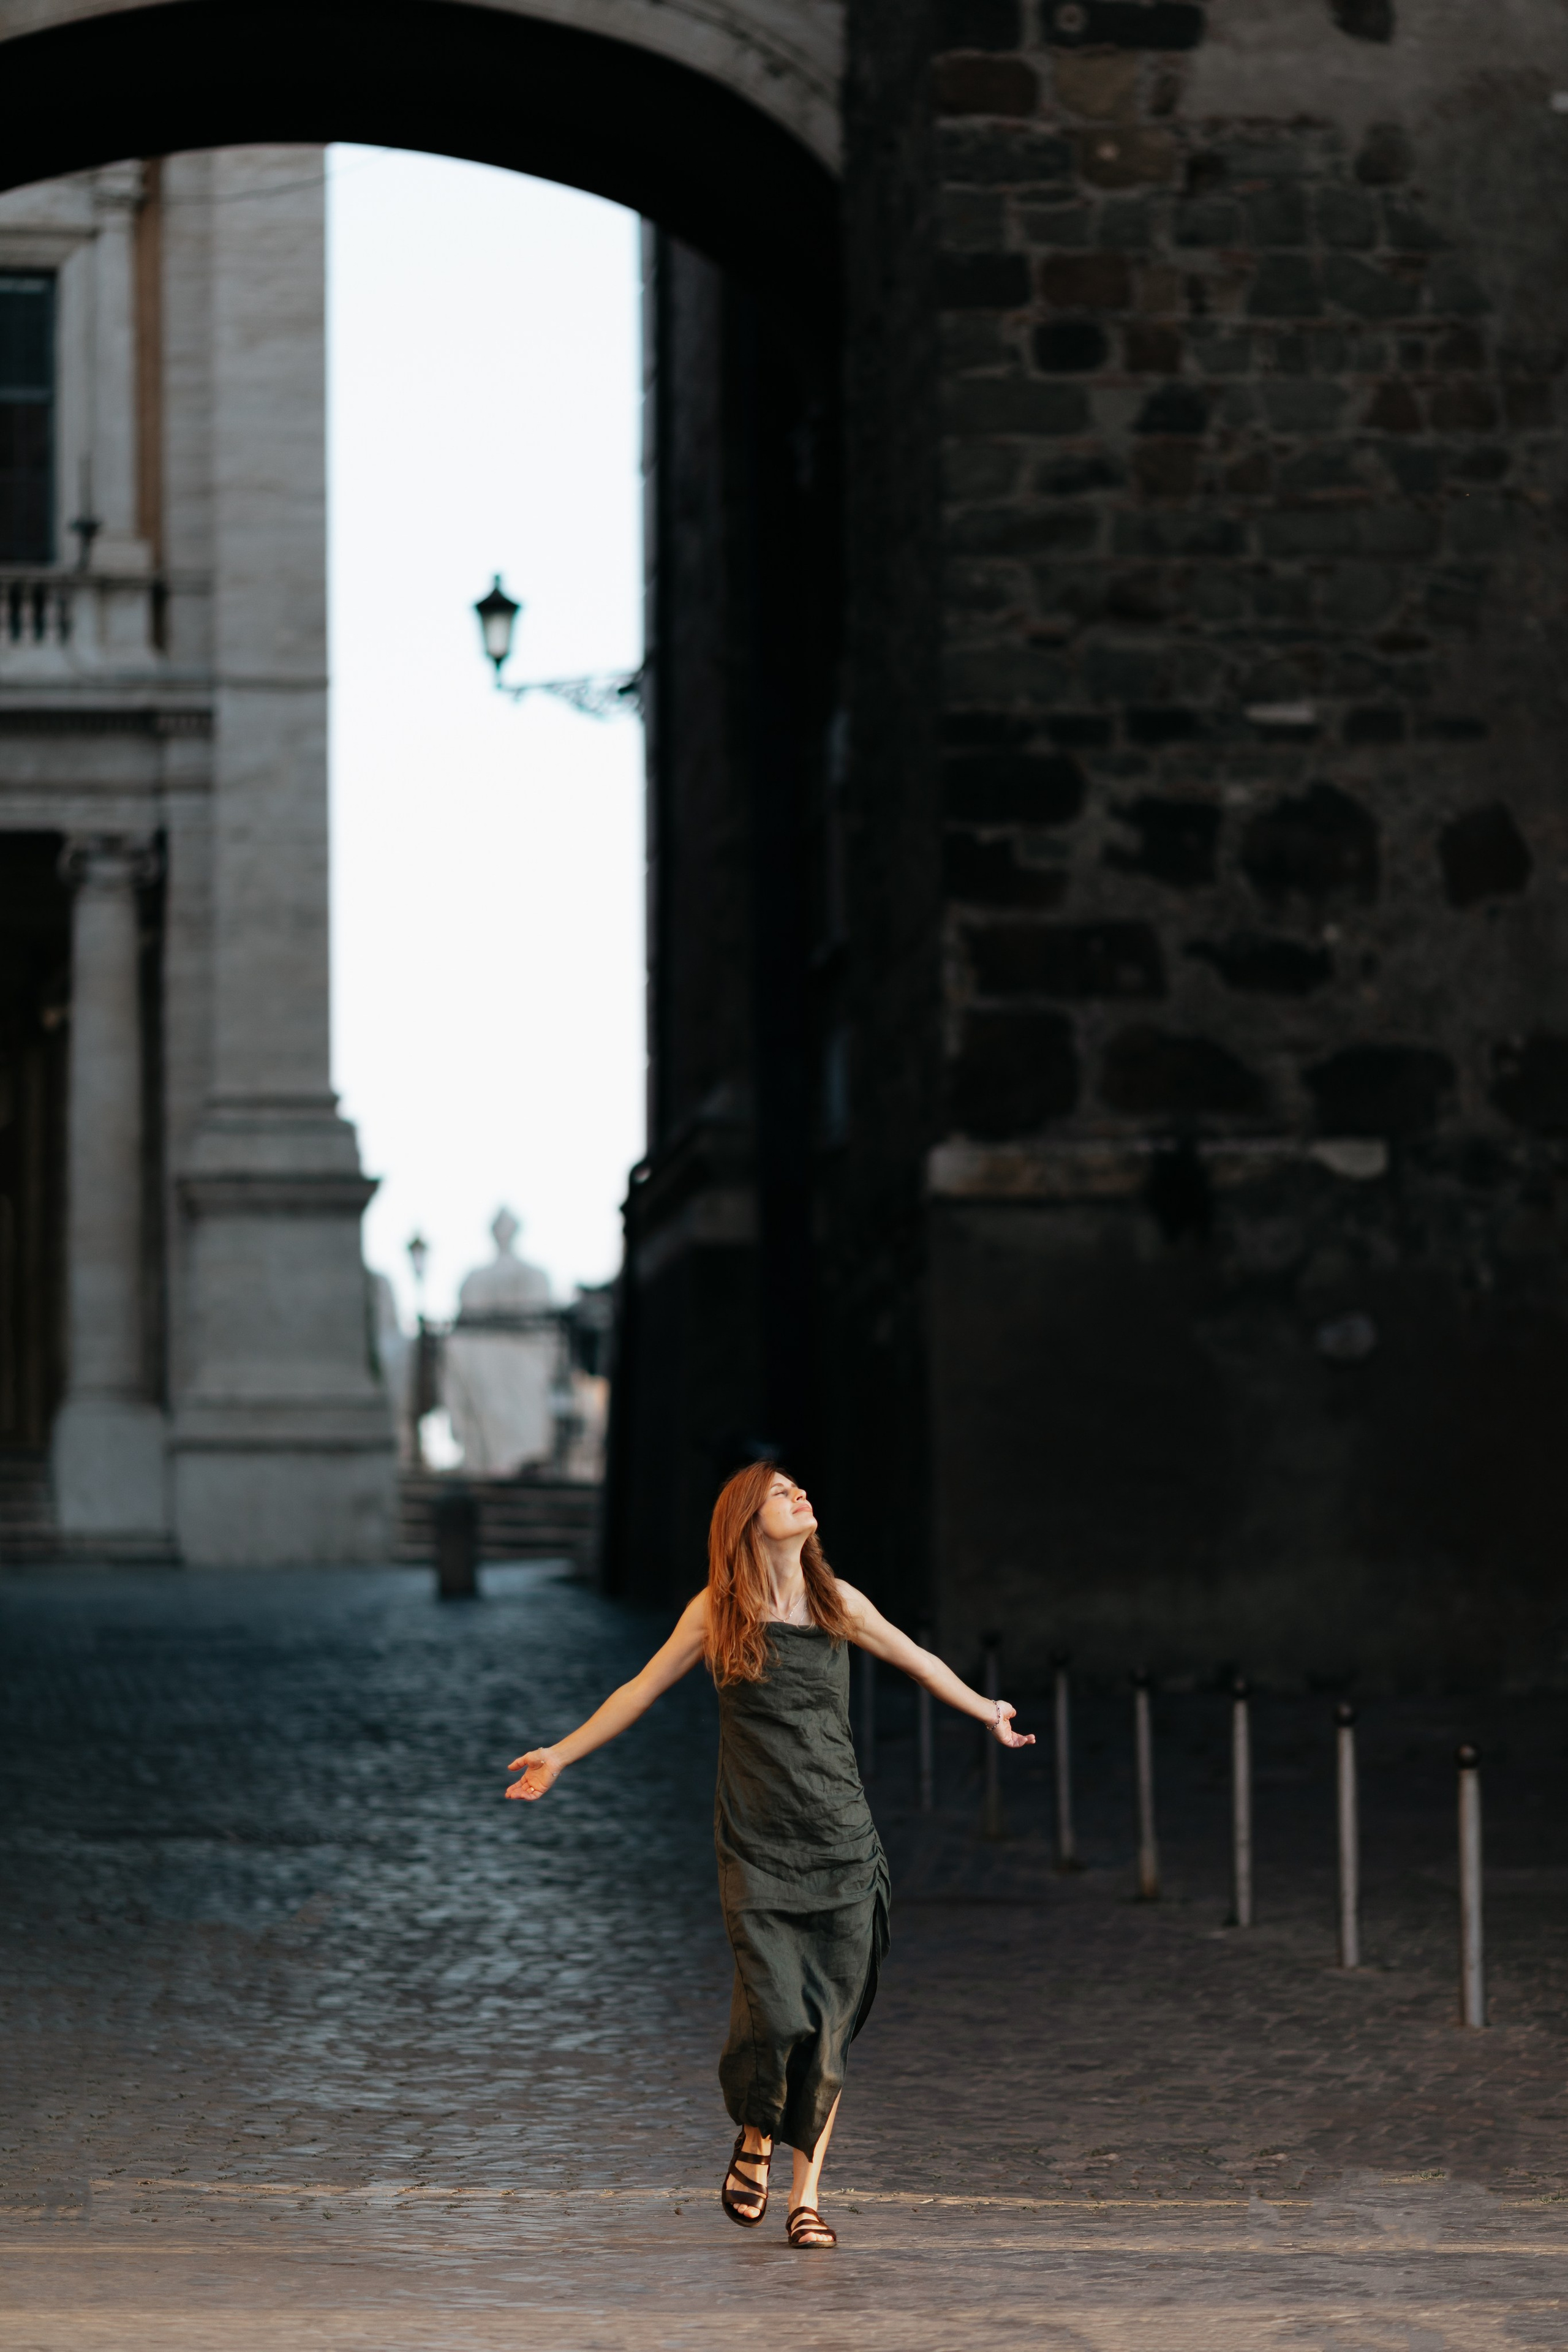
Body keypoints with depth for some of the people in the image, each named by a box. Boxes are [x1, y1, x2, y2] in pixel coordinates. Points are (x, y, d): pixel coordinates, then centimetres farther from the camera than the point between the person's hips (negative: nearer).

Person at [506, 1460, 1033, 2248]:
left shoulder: (836, 1601, 7)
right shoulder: (716, 1611, 0)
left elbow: (915, 1660, 24)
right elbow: (642, 1688, 13)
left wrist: (986, 1711, 35)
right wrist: (564, 1753, 18)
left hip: (841, 1846, 3)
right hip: (756, 1849, -2)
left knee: (830, 2025, -1)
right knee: (775, 2013, -15)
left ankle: (806, 2195, 10)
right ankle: (754, 2139, 15)